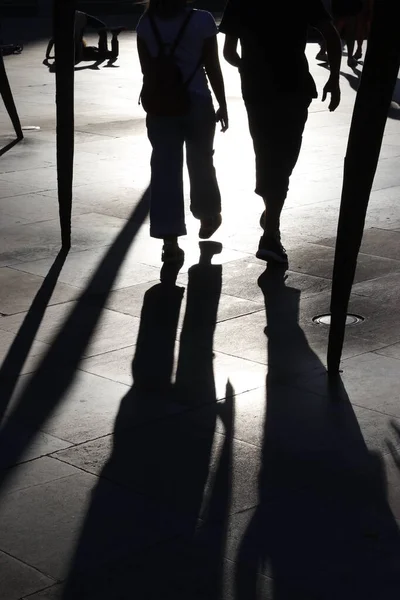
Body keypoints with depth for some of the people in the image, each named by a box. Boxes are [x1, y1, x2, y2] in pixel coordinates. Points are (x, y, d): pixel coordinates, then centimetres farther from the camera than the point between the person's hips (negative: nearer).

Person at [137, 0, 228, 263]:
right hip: (196, 102, -1)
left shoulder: (146, 24, -2)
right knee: (201, 163, 20)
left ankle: (170, 241, -3)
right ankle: (208, 217, 41)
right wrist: (223, 104, 5)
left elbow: (147, 71, 1)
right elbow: (213, 68, -6)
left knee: (165, 170, 2)